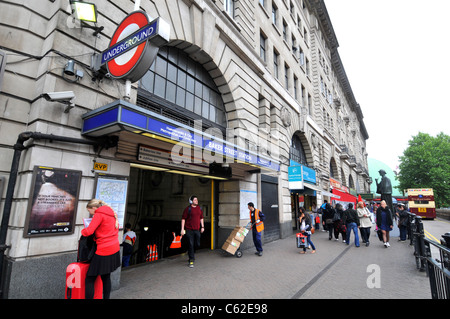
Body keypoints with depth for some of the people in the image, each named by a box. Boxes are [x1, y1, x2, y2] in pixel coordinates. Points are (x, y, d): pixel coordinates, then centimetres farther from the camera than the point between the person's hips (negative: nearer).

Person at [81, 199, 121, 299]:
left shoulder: (99, 214, -11)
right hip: (115, 250, 9)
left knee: (89, 280, 2)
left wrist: (82, 231, 4)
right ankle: (106, 297, 29)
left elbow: (88, 231, -17)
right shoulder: (112, 214, 14)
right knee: (106, 277, 21)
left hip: (104, 251, -8)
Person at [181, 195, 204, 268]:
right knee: (191, 245, -3)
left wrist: (202, 227, 14)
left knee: (197, 244, 10)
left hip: (197, 230, 5)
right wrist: (182, 229, -8)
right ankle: (191, 261, 8)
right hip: (189, 230, -5)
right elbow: (183, 219, -5)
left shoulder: (199, 208, 8)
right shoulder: (188, 209, -6)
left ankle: (191, 253, 40)